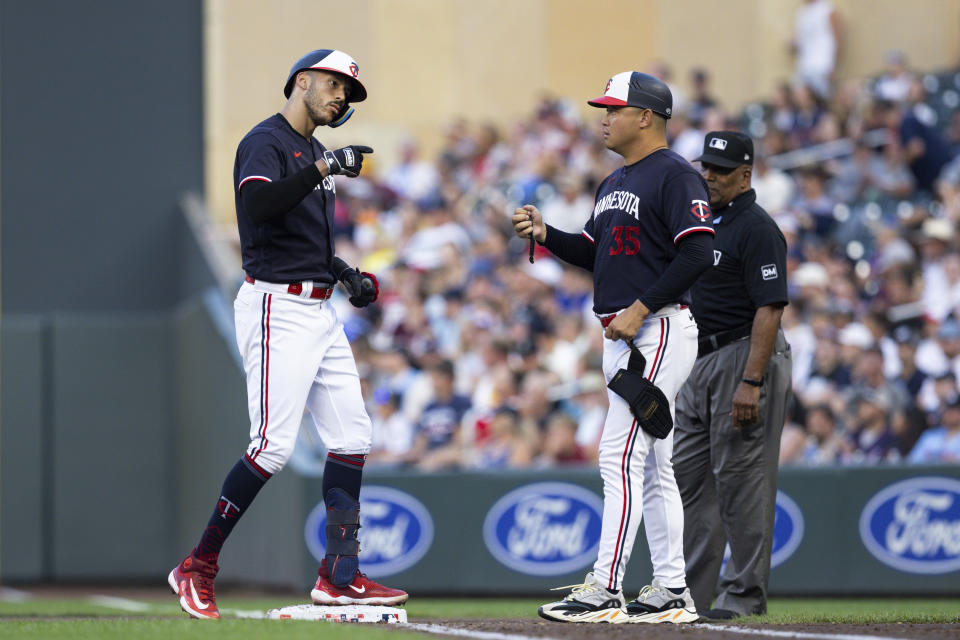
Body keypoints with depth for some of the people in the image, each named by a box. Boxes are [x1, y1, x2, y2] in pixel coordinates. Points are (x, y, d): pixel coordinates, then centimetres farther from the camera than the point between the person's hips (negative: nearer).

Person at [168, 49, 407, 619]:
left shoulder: (314, 153, 20)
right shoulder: (266, 143, -9)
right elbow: (258, 203, -29)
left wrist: (346, 274, 16)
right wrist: (323, 169, -34)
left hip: (319, 310, 10)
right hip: (278, 308, -10)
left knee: (351, 434, 5)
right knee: (274, 445, -14)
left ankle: (340, 577, 8)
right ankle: (197, 568, -6)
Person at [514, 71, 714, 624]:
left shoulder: (676, 176, -11)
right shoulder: (614, 184, 19)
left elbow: (698, 254, -19)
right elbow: (593, 254, 24)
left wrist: (640, 308, -21)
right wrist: (546, 235, 7)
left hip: (660, 328, -10)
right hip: (622, 334, 10)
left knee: (621, 455, -15)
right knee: (652, 465, 10)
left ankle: (606, 590, -18)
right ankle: (672, 592, 13)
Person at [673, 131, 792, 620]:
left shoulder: (757, 229, -14)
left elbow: (769, 308, -20)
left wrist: (751, 382, -26)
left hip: (744, 358, -10)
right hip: (702, 360, 10)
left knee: (741, 479, -6)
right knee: (688, 476, 10)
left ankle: (745, 594, 0)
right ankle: (690, 592, 15)